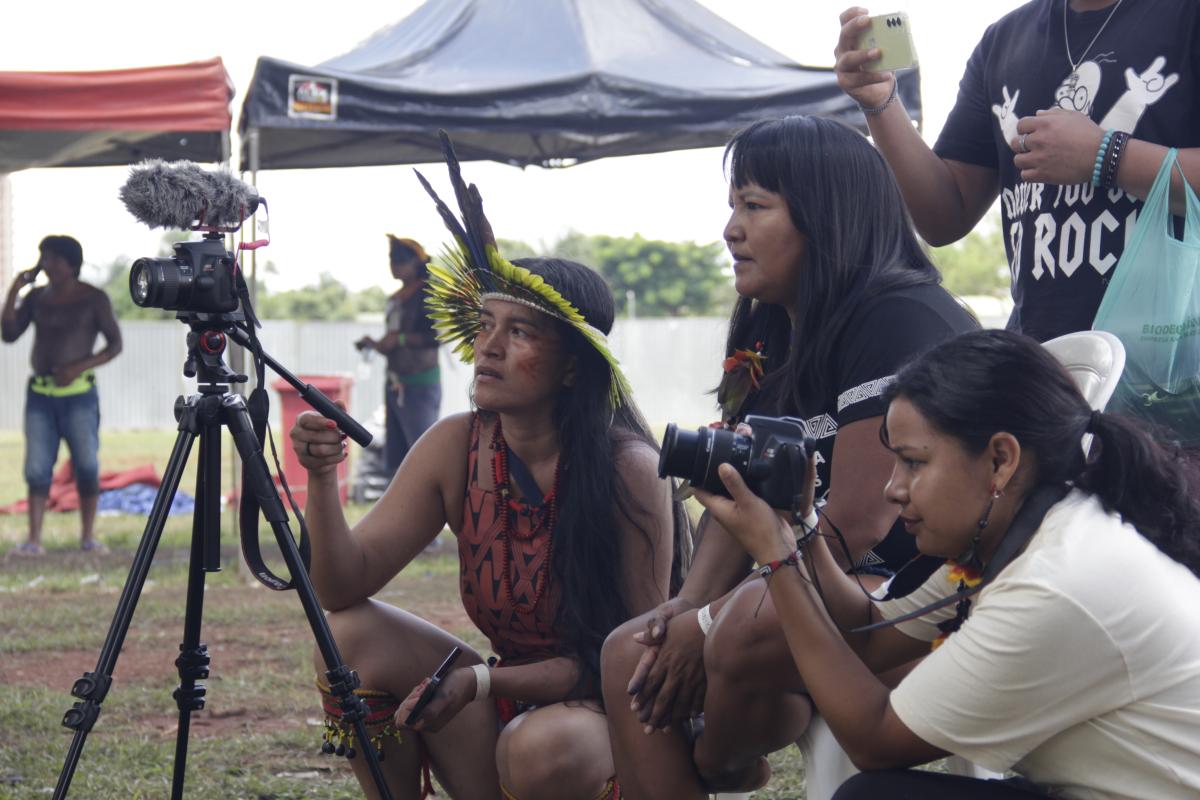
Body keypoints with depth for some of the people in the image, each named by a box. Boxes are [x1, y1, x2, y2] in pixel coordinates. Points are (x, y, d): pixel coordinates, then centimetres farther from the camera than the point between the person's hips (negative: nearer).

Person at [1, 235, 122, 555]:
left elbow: (115, 344, -3)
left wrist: (80, 367, -16)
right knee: (37, 468, -3)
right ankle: (34, 540, -5)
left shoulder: (93, 299, -3)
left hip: (79, 394, -3)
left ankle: (88, 535, 9)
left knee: (87, 466, -4)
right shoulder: (37, 297, 9)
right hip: (40, 394, 3)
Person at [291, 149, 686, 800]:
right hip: (506, 705, 5)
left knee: (545, 747, -37)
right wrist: (321, 479, -27)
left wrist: (485, 679, -25)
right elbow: (343, 586, -9)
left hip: (613, 719, -5)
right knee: (353, 637, -13)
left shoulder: (627, 469, -19)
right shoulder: (455, 448, -5)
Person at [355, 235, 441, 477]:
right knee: (394, 458, 9)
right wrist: (374, 345, 6)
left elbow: (438, 335, -20)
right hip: (395, 384, 9)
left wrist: (401, 339, -19)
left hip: (420, 385, -9)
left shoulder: (427, 294, -8)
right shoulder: (395, 299, 16)